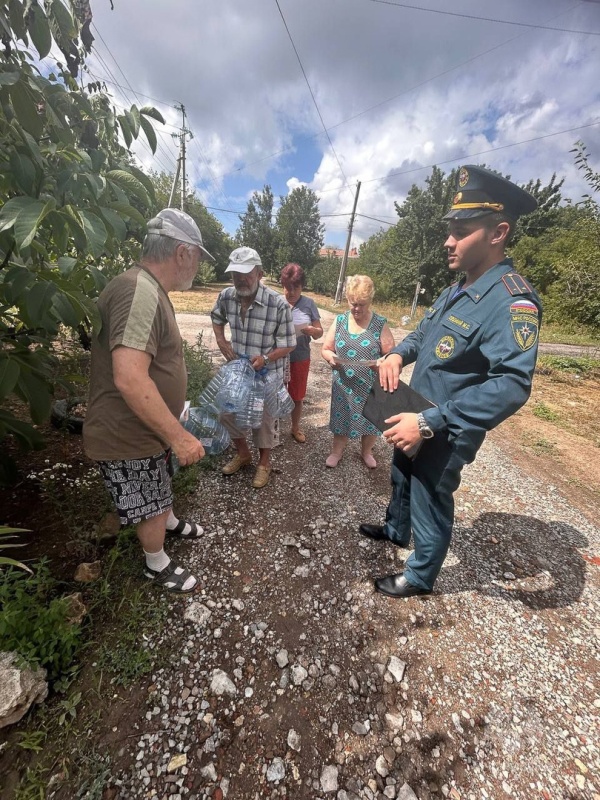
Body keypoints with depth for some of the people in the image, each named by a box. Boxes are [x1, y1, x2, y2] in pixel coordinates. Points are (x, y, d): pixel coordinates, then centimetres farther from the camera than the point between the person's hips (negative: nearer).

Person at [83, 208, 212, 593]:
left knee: (161, 489, 31)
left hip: (149, 428, 9)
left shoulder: (150, 290, 7)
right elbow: (129, 378, -37)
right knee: (150, 505, 14)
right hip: (129, 437, -9)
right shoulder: (139, 291, -28)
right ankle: (158, 565, 40)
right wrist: (179, 435, -30)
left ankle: (170, 523, 57)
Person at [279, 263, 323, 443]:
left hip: (300, 358, 1)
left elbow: (320, 332, -1)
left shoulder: (309, 304, -2)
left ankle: (295, 428, 37)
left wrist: (312, 330, -23)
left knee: (297, 396, 16)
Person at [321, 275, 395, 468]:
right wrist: (331, 358, -17)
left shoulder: (380, 324, -5)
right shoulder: (339, 320, 1)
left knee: (370, 419, 13)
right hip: (343, 384, 1)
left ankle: (366, 451, 41)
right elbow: (325, 349, 5)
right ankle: (337, 451, 38)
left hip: (371, 385, -1)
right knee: (341, 417, 14)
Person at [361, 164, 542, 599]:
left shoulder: (512, 300, -23)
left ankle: (420, 576, 41)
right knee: (402, 480, 28)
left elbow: (512, 386, -32)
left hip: (445, 436, -9)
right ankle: (395, 530, 57)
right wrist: (397, 355, -8)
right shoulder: (457, 289, 6)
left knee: (430, 504, 13)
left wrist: (429, 423, -35)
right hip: (414, 420, 9)